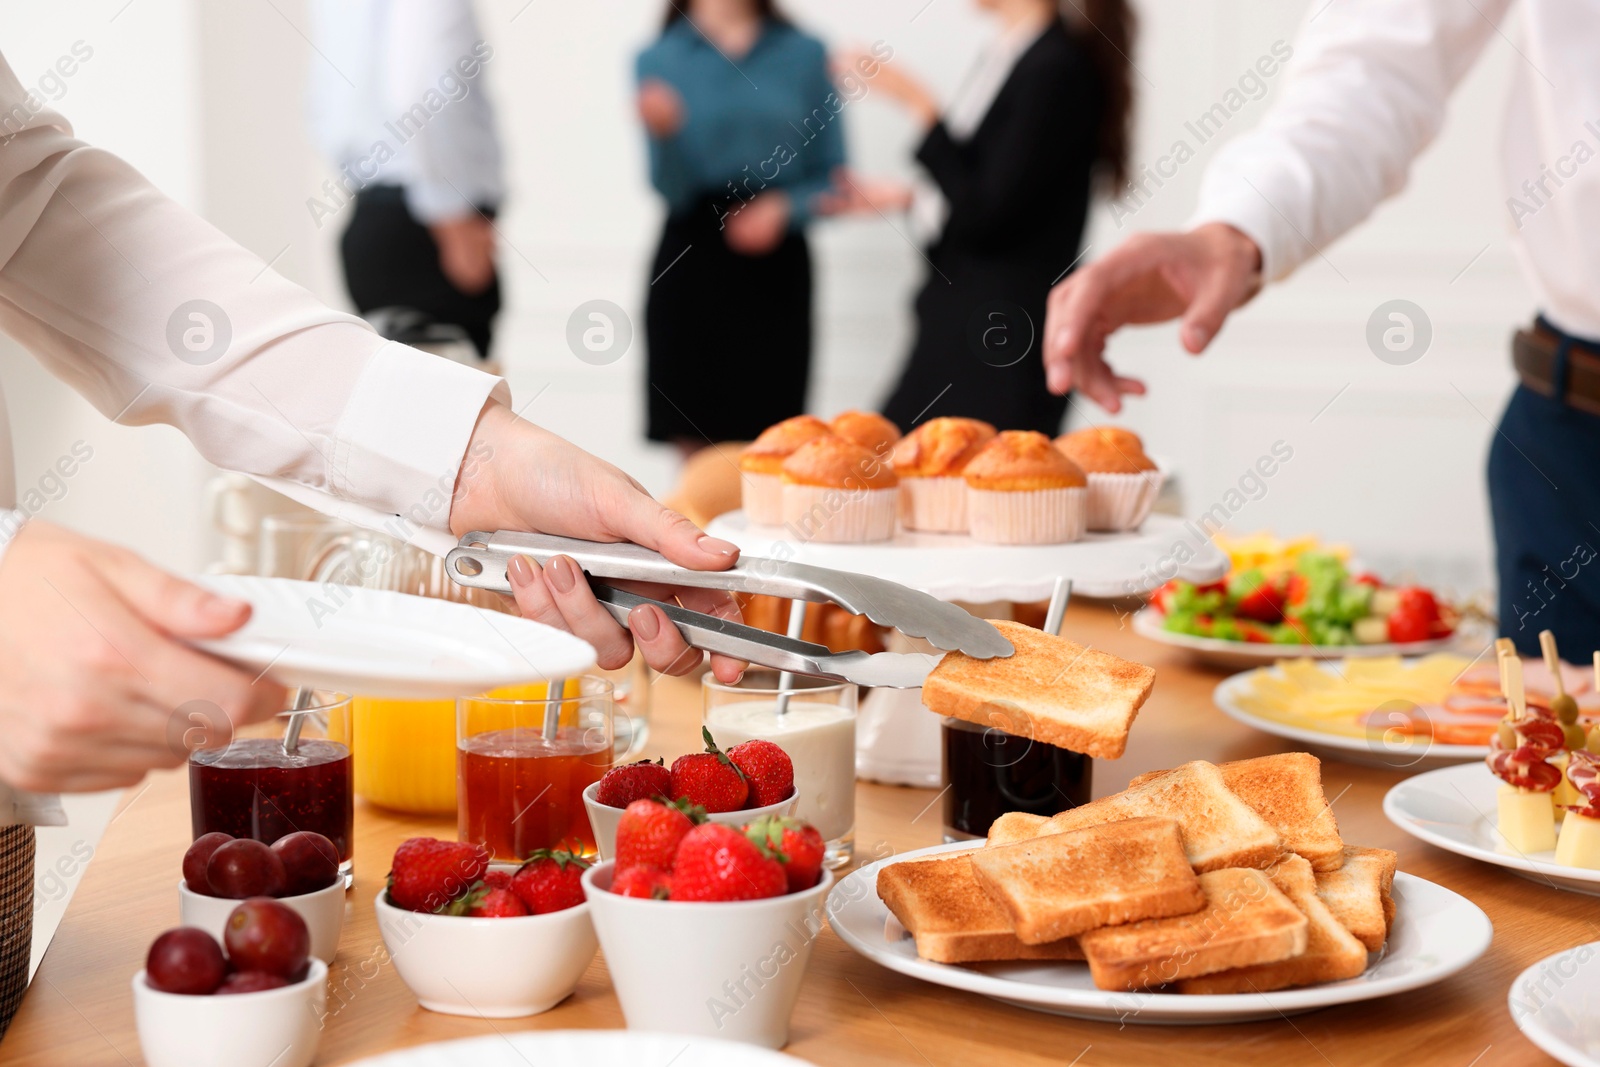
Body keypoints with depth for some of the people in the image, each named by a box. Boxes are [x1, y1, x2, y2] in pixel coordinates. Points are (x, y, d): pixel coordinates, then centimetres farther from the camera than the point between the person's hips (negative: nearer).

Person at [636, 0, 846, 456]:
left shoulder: (805, 55, 5)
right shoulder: (660, 60, 3)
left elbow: (833, 180, 7)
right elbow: (672, 190, -5)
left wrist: (784, 208, -12)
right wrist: (664, 132, -24)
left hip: (774, 268, 0)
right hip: (690, 268, 0)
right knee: (696, 450, 1)